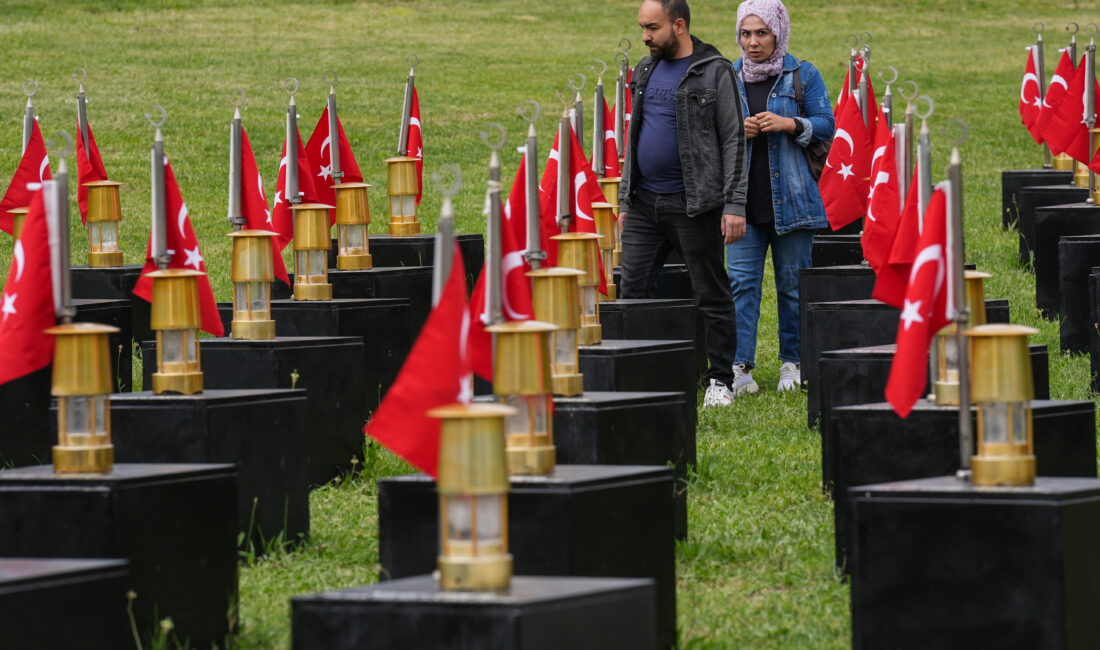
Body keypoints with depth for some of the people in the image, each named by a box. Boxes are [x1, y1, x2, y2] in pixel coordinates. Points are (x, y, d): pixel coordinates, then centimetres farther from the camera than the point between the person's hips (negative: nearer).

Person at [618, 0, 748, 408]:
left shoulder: (714, 71, -6)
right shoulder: (645, 71, 13)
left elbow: (734, 140, -9)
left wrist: (734, 205, -15)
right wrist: (624, 200, 16)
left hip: (693, 204, -6)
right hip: (644, 204, 6)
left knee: (712, 297, 3)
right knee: (632, 293, 2)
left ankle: (719, 381, 11)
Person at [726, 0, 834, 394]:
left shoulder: (803, 75, 3)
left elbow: (826, 125, 1)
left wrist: (788, 124, -15)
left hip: (791, 197, -2)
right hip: (743, 197, 2)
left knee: (792, 284, 5)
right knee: (741, 282, -5)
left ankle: (792, 362, 16)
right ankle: (740, 367, -6)